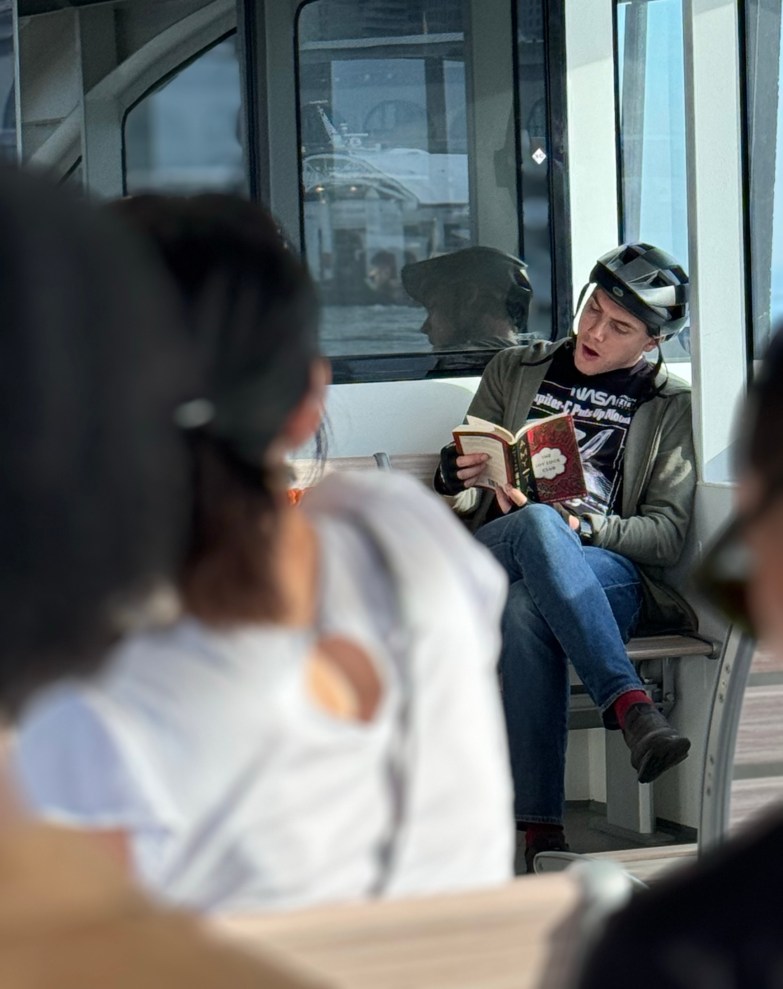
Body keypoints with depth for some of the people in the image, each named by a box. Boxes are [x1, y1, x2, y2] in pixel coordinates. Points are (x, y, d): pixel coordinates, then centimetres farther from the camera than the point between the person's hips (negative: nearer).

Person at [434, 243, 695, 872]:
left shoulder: (671, 408, 14)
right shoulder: (515, 371, 20)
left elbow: (667, 537, 3)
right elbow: (460, 505, 21)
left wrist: (575, 525, -15)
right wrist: (457, 477, -5)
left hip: (615, 576, -1)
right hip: (491, 560, 1)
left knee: (527, 608, -39)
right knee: (537, 524, -38)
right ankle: (632, 707, -47)